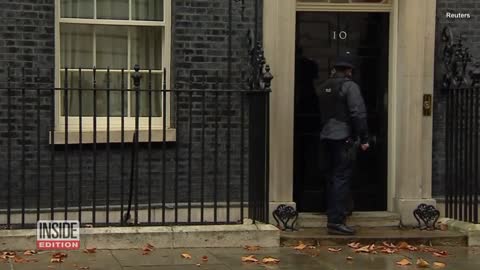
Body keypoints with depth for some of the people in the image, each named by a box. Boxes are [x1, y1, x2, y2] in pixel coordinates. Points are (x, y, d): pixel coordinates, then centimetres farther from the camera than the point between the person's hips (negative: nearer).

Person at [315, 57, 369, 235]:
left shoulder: (322, 87, 12)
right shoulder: (349, 86, -10)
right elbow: (358, 114, -15)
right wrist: (364, 138, -12)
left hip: (326, 137, 7)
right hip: (344, 138, -7)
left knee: (333, 175, 20)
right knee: (342, 178, -8)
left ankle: (333, 212, 32)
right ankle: (336, 221, -12)